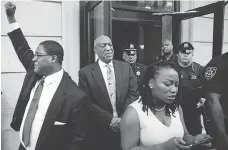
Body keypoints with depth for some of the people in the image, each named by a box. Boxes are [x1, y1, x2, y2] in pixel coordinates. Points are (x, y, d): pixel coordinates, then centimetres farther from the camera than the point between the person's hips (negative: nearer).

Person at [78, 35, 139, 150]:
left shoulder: (125, 67, 2)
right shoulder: (85, 72, -6)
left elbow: (134, 94, -1)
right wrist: (110, 120, -15)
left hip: (126, 127, 2)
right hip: (100, 130, -2)